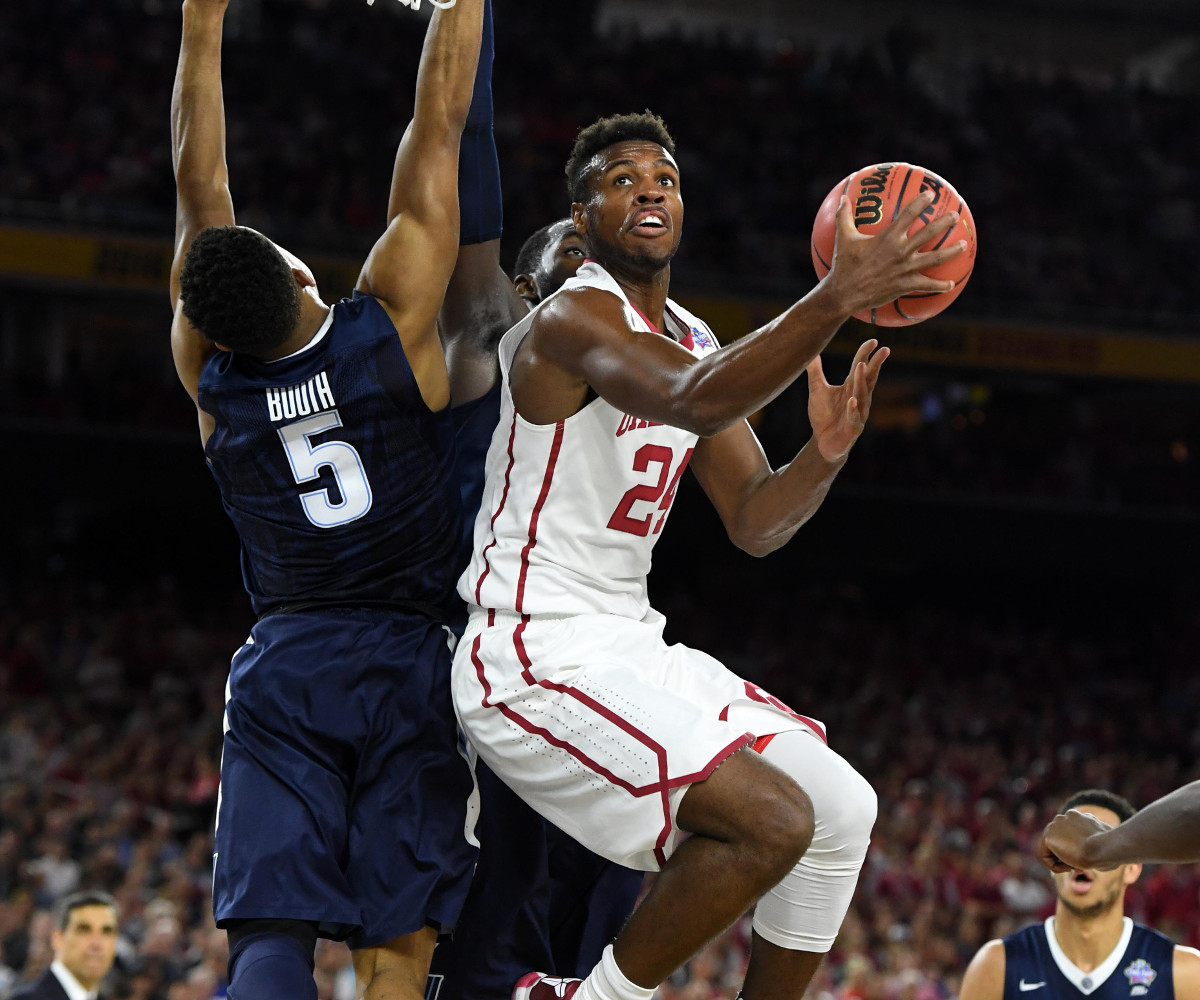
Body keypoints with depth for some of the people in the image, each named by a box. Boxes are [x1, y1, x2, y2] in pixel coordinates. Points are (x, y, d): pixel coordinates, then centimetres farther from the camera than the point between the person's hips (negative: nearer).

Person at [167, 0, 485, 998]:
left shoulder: (211, 374, -3)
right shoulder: (394, 317, -11)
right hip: (412, 658, -1)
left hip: (281, 664, 2)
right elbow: (439, 124, -5)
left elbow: (198, 182, 6)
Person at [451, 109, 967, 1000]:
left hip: (630, 645, 10)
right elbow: (692, 401, -36)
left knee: (845, 812, 7)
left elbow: (754, 523, 13)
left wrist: (824, 454, -7)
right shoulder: (574, 319, -15)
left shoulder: (695, 343, 14)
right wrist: (837, 298, -43)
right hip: (537, 660, -10)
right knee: (772, 819, -22)